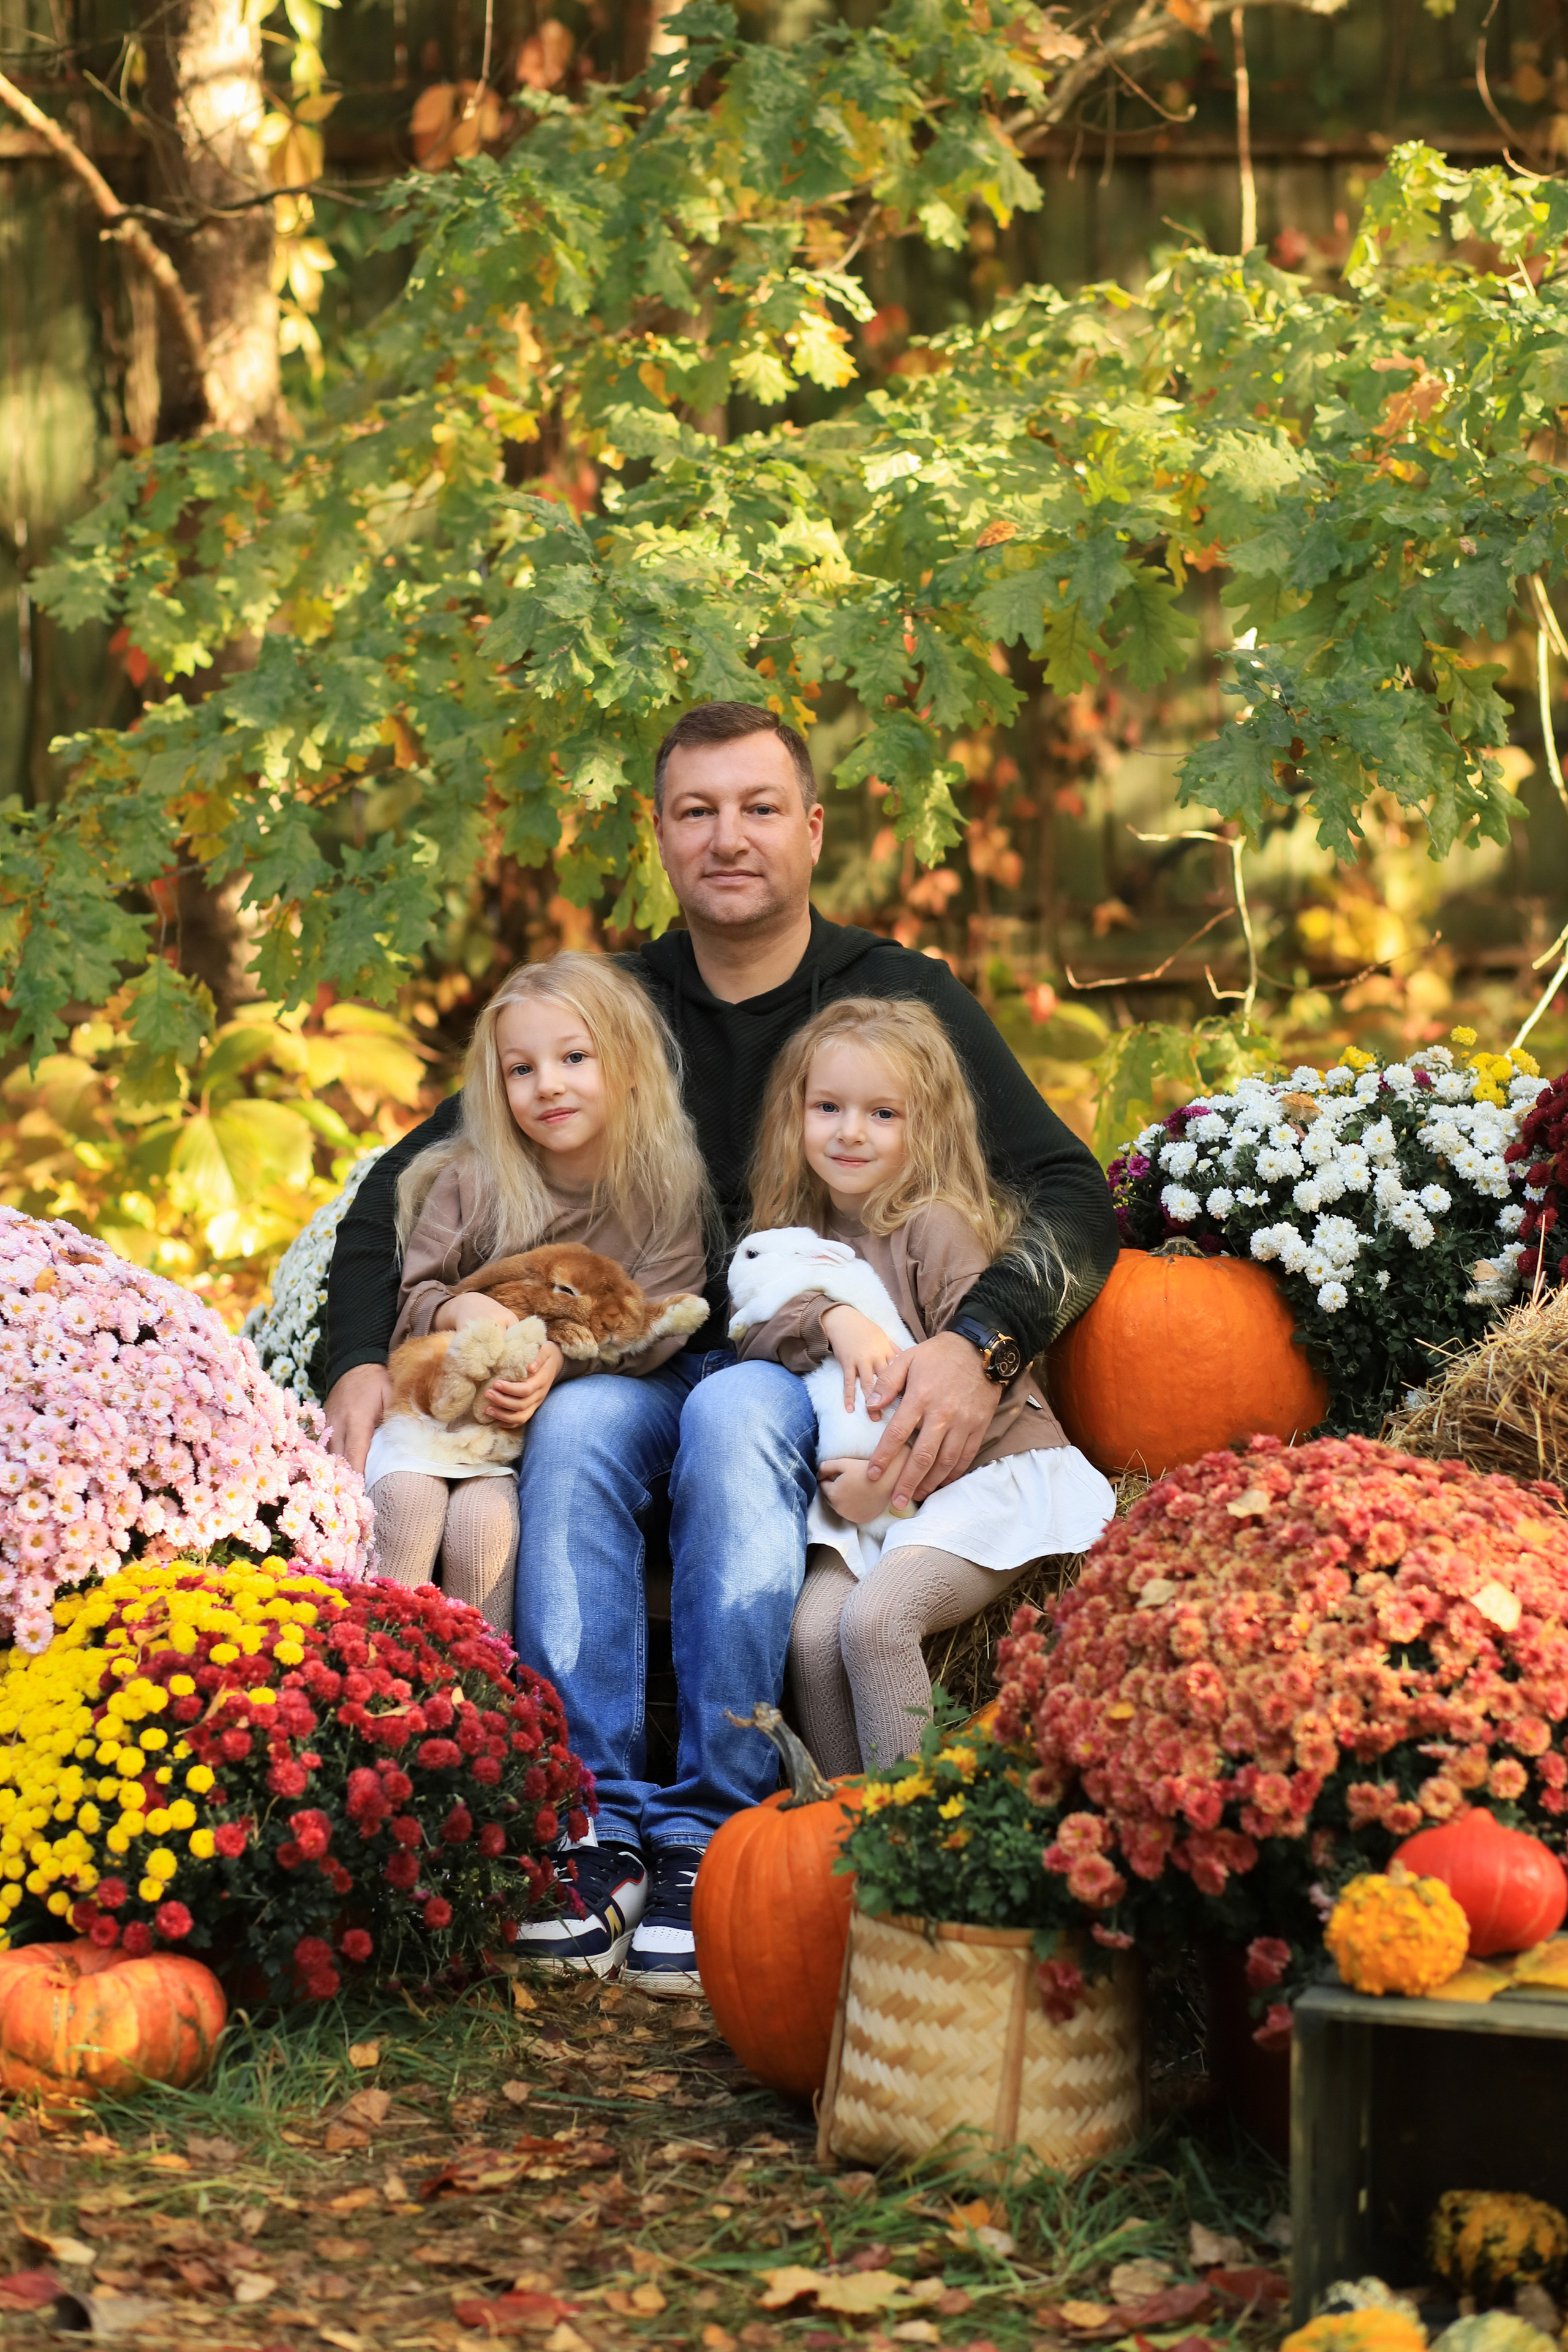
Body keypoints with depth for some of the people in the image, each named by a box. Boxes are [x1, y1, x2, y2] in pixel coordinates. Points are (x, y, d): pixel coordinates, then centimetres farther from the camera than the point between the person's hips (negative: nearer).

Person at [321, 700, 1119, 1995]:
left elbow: (1073, 1193, -7)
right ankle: (594, 1824, -34)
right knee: (573, 1423, -31)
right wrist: (363, 1362, -9)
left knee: (734, 1416, -36)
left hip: (832, 1377, -2)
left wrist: (977, 1342, -27)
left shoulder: (904, 998, 3)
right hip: (640, 1357, 3)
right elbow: (408, 1181, 9)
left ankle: (712, 1829, -36)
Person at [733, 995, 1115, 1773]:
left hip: (985, 1474, -6)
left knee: (873, 1618, -27)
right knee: (811, 1630, -18)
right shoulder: (802, 1234, 12)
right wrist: (829, 1317, -20)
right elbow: (751, 1341, -2)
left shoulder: (936, 1228, -9)